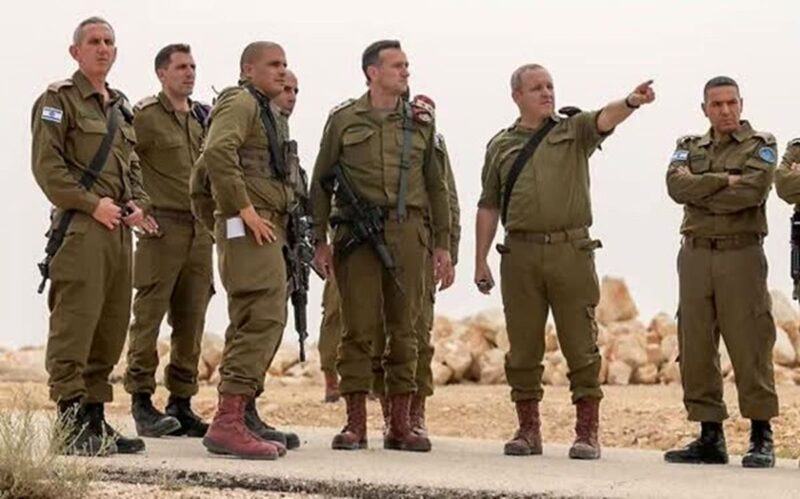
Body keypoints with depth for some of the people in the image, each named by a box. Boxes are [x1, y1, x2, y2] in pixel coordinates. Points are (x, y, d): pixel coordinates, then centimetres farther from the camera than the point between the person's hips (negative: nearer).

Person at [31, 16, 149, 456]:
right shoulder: (58, 99, -2)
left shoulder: (121, 107, 22)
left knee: (112, 328, 8)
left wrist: (137, 204, 7)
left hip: (119, 229, 8)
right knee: (74, 324, -12)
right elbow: (47, 164, -11)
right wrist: (92, 203, -17)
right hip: (79, 226, -8)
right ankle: (73, 423, -13)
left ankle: (96, 419, 14)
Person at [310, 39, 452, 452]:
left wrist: (443, 244, 11)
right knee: (359, 328, -3)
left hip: (406, 233, 3)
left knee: (403, 329, 3)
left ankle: (400, 426, 8)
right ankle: (355, 424, 3)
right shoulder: (343, 120, 6)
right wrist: (320, 241, 0)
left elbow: (436, 186, 16)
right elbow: (321, 182, 6)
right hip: (357, 233, -2)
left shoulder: (420, 124, 14)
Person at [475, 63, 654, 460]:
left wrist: (631, 102, -34)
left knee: (581, 345, -2)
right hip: (520, 253, 2)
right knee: (523, 347, 5)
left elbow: (605, 118, -12)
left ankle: (587, 432, 2)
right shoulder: (501, 145, 15)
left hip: (571, 251, -2)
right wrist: (480, 261, 10)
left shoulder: (574, 130, 9)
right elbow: (489, 206, 15)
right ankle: (528, 429, 14)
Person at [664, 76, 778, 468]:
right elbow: (676, 186, -3)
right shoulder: (689, 147, 17)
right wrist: (723, 180, -11)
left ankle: (761, 438, -2)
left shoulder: (760, 145, 5)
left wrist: (701, 193, -6)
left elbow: (752, 191, -13)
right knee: (696, 348, 3)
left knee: (749, 346, -7)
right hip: (695, 255, 4)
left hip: (741, 254, -4)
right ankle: (710, 437, 9)